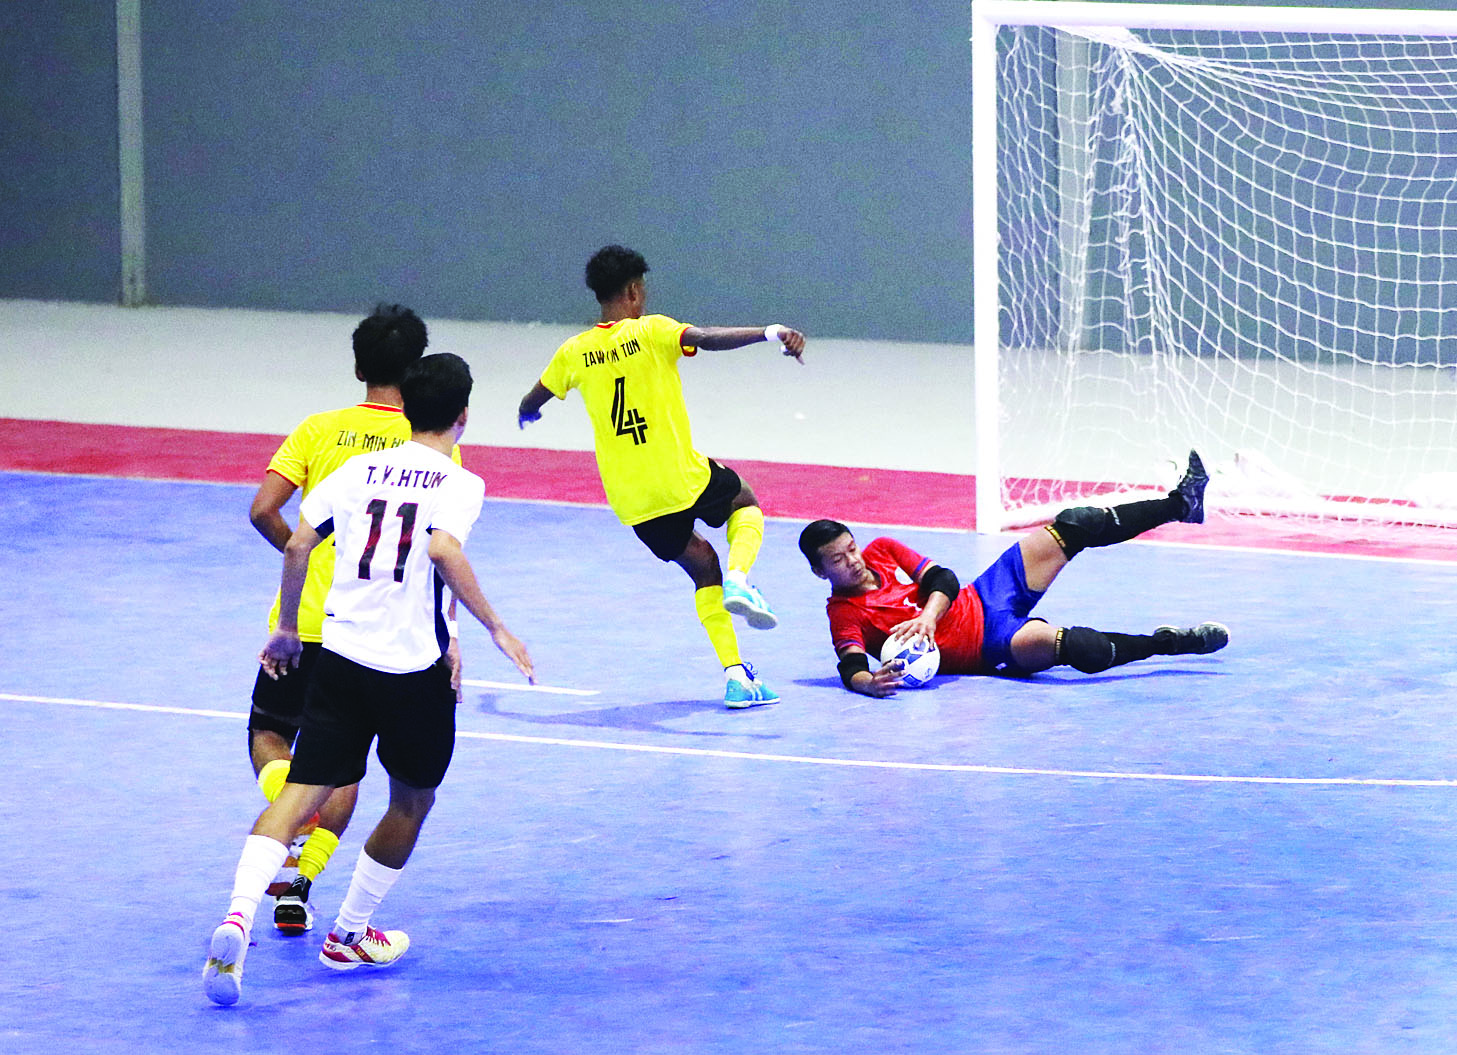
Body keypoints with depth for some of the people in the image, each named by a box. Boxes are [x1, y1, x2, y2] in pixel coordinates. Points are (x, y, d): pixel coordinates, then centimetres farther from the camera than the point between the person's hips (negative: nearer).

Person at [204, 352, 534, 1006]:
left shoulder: (359, 470, 10)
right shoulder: (460, 483, -4)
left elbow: (296, 546, 6)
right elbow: (444, 552, -22)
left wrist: (287, 628, 18)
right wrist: (496, 630, -15)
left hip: (340, 652, 3)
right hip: (413, 668, -3)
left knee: (301, 792, -4)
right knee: (412, 801, 20)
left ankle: (239, 915, -28)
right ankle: (348, 937, 26)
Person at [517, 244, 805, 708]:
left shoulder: (575, 352, 5)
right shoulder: (650, 331, -8)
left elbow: (529, 404, 20)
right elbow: (709, 338, -27)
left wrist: (526, 414, 44)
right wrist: (771, 333, -34)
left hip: (629, 497, 4)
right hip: (680, 475, -4)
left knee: (702, 565, 18)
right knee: (745, 503, 27)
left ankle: (735, 676, 5)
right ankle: (738, 581, -5)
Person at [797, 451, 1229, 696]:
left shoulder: (881, 551, 4)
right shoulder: (844, 613, -13)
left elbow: (942, 579, -1)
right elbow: (851, 667, -24)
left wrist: (928, 615, -23)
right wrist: (869, 682, -49)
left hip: (982, 597, 7)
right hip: (985, 648, -7)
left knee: (1073, 528, 1)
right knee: (1067, 644, -34)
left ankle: (1180, 503, 14)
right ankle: (1170, 642, -19)